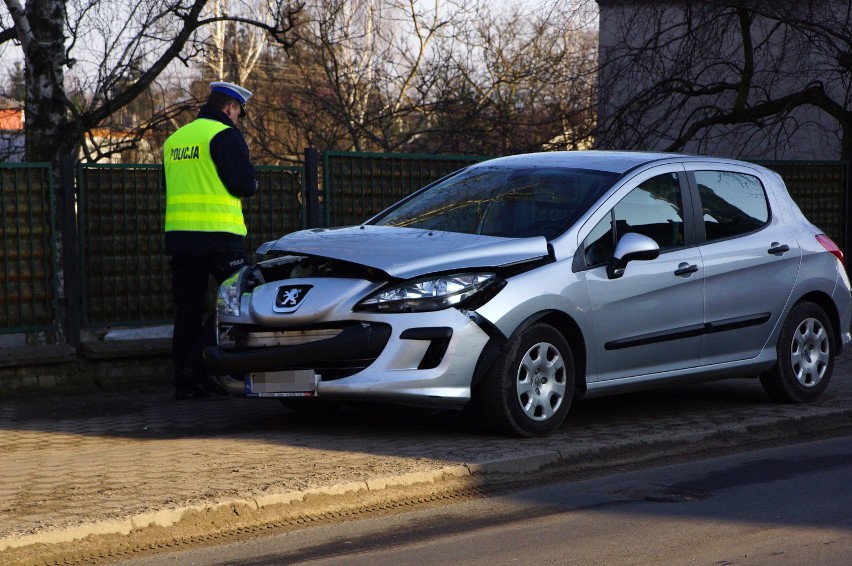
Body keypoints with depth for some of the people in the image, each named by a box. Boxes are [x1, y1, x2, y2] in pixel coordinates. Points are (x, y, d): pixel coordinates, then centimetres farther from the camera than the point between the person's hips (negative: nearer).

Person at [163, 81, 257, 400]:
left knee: (188, 309, 9)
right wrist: (251, 185, 9)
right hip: (218, 233, -7)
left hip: (178, 234, 7)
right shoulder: (224, 134, -7)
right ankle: (197, 369, -10)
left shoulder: (175, 139, 17)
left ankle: (185, 383, 7)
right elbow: (243, 183, -13)